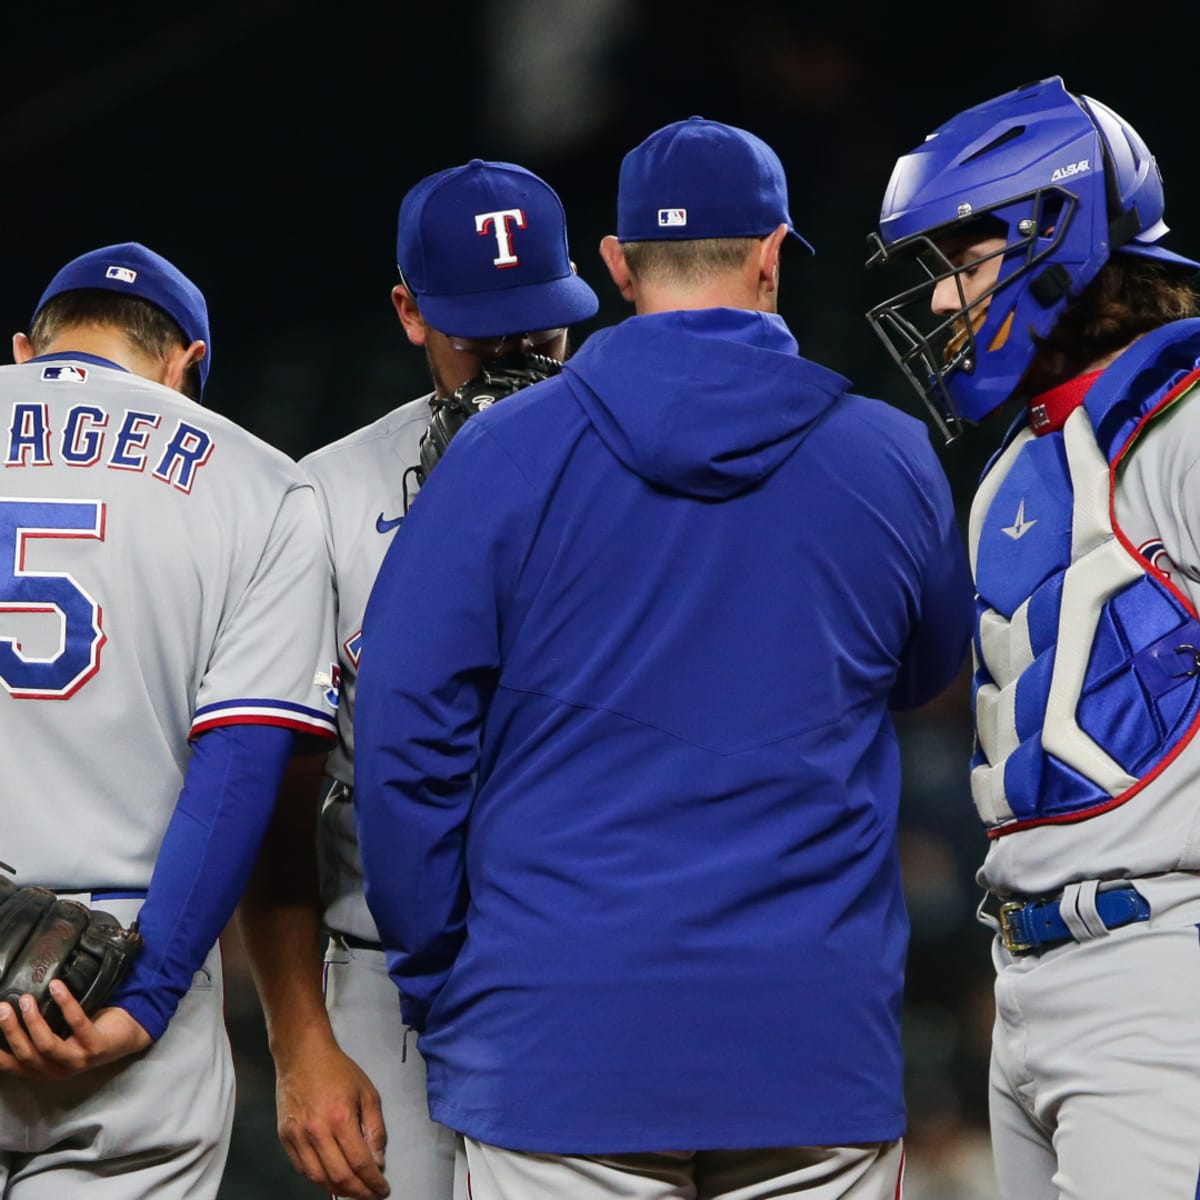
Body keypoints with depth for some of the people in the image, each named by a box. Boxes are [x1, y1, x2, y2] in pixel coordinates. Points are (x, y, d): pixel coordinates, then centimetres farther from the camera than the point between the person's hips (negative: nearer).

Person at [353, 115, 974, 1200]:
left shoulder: (505, 452, -2)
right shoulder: (890, 460, 5)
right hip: (816, 1046, 1)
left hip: (559, 1043, -1)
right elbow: (927, 670, 23)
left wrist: (438, 987, 6)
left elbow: (408, 731, -3)